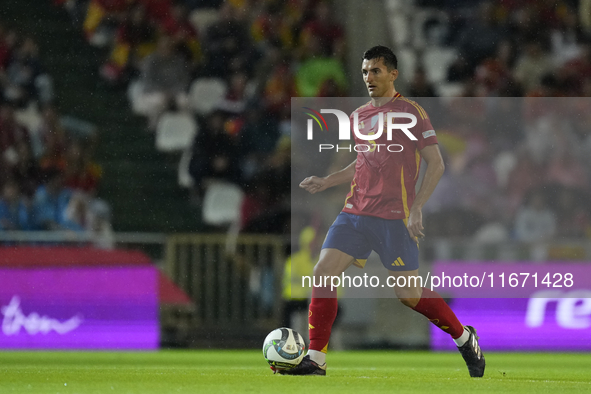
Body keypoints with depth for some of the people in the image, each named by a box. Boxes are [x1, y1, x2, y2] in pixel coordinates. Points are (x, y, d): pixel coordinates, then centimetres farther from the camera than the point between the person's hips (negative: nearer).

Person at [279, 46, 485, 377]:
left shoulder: (411, 112, -5)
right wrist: (326, 182, 14)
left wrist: (417, 208, -15)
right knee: (323, 273, -9)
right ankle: (316, 360, -5)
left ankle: (465, 338, 20)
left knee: (409, 294, -4)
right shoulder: (359, 116, 15)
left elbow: (436, 164, -6)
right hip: (356, 212, 6)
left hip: (395, 218, -6)